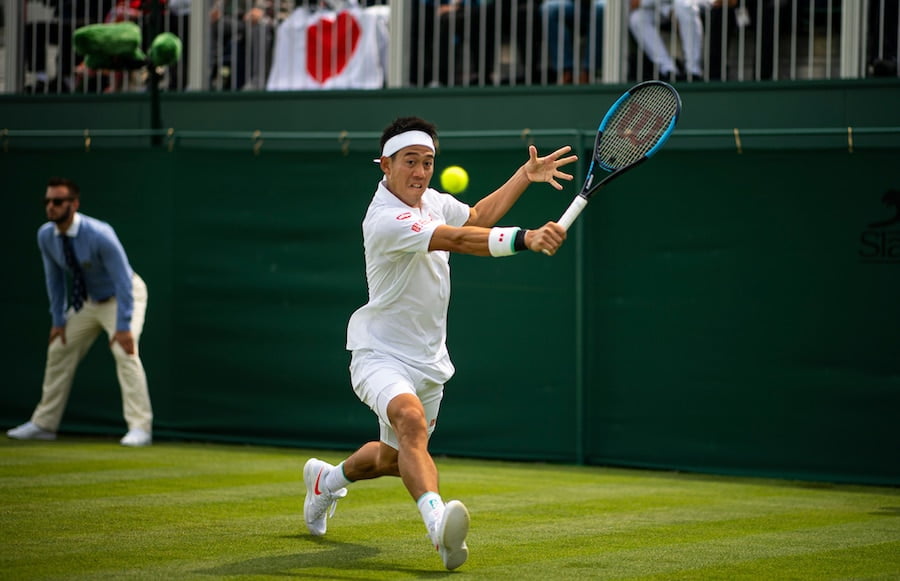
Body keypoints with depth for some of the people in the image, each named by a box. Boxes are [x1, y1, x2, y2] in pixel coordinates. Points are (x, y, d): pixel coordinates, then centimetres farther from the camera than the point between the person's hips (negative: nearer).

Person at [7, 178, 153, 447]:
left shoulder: (99, 234, -33)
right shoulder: (46, 236, -14)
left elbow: (123, 280, -29)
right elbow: (54, 279, 1)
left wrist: (124, 326, -31)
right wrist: (58, 320, 0)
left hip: (122, 296, -7)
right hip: (87, 300, 7)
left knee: (124, 351, -24)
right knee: (58, 350, 8)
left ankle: (140, 428, -22)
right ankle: (43, 424, 21)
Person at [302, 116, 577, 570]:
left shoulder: (432, 202, 3)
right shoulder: (386, 221, -25)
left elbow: (478, 217, 24)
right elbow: (460, 240, -37)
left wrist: (526, 175, 18)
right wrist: (527, 238, -48)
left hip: (427, 359, 9)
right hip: (381, 356, -9)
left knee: (393, 458, 22)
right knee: (410, 419, -37)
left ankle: (328, 479, 52)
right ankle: (438, 523, -56)